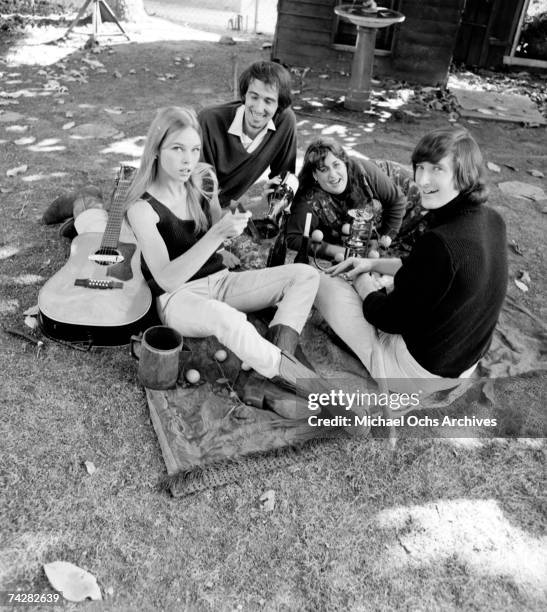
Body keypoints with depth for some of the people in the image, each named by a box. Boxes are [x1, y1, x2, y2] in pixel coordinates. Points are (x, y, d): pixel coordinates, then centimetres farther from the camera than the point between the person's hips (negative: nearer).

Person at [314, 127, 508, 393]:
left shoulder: (439, 242, -33)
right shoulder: (491, 220, -5)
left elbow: (391, 319, -20)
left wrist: (361, 280, -2)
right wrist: (372, 264, 7)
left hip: (421, 370, -8)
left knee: (322, 283, -1)